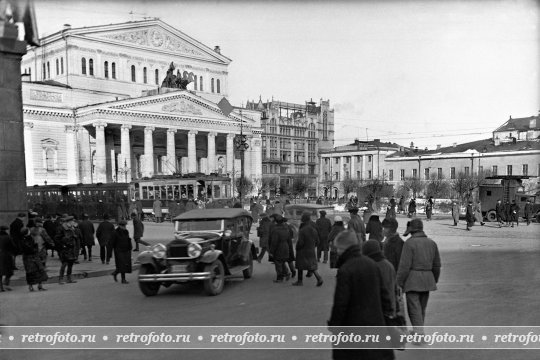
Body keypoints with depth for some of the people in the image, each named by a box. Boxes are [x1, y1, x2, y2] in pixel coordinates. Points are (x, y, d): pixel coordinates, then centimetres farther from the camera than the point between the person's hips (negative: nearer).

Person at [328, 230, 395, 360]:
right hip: (375, 322, 7)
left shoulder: (345, 271, -19)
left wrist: (333, 324, -6)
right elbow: (383, 292, 11)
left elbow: (341, 302, -18)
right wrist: (387, 310, 22)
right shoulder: (372, 264, 4)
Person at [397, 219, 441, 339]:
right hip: (427, 279, 6)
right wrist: (435, 280, 25)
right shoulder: (432, 243, 7)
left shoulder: (409, 243, -11)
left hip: (412, 279, -6)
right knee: (422, 307, 18)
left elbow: (404, 265, -15)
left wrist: (399, 283, -8)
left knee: (414, 308, -2)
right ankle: (417, 331, 31)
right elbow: (437, 265, 13)